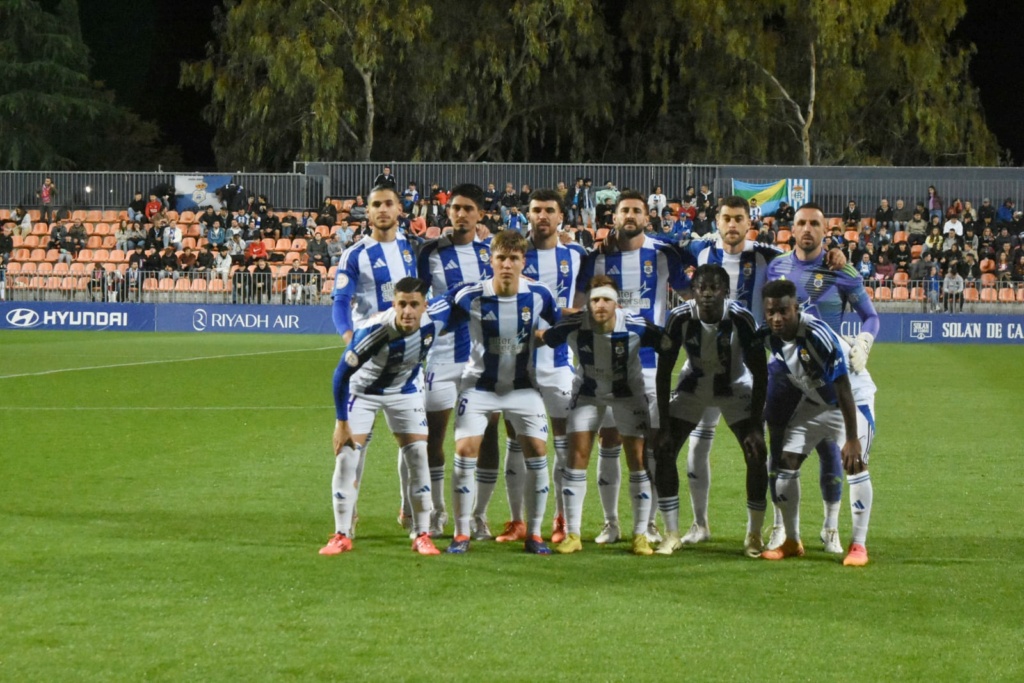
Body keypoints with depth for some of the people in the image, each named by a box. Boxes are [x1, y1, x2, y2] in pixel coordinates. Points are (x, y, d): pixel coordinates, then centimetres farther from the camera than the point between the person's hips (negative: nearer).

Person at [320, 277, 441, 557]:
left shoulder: (429, 327, -23)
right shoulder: (374, 331, -36)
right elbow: (342, 374, -26)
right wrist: (342, 423, -23)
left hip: (405, 391, 3)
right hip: (362, 391, -3)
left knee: (418, 457, -6)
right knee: (346, 457, -9)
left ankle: (422, 535, 3)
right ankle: (342, 535, 2)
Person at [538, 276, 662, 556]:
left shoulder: (636, 327, -28)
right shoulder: (573, 326, -25)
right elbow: (541, 337, -8)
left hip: (628, 394, -1)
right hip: (588, 393, 1)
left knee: (638, 460, -6)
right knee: (577, 456, -8)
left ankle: (641, 535, 5)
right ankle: (572, 534, 0)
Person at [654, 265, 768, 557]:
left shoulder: (742, 320, -28)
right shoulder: (679, 318, -24)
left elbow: (760, 373, -19)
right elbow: (663, 372, -15)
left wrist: (755, 425, -25)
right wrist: (664, 426, -19)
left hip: (736, 388, -1)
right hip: (692, 387, 1)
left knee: (757, 453, -16)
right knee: (663, 452, -10)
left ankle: (754, 535, 1)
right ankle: (672, 534, 3)